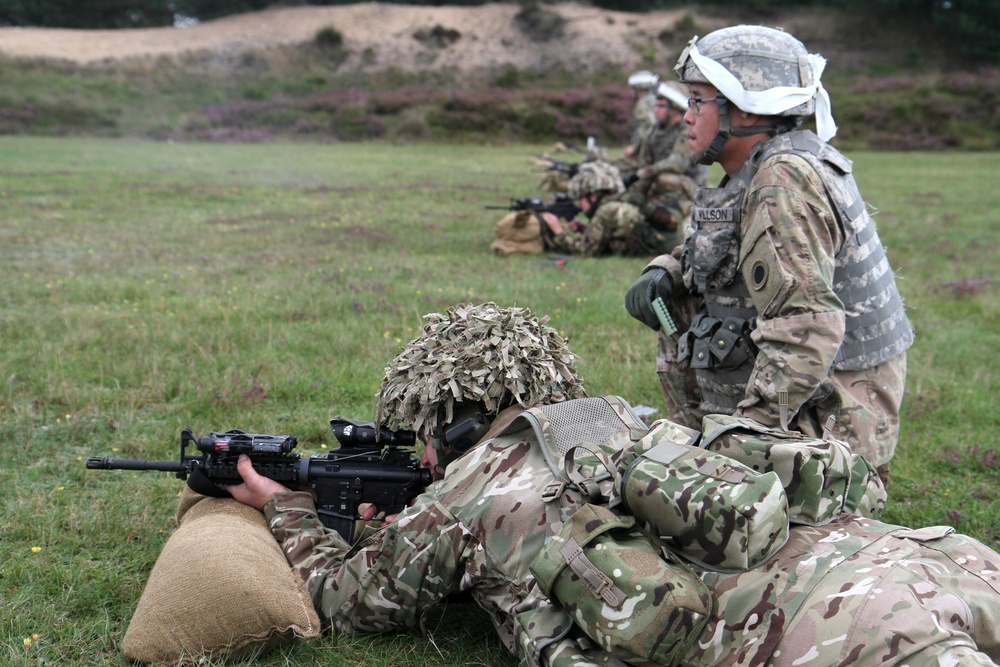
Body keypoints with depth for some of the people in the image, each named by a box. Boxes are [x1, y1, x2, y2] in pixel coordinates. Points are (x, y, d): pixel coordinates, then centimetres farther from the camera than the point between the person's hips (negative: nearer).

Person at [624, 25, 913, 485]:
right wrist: (662, 275, 1)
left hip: (827, 421, -10)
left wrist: (749, 431, -30)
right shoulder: (757, 173, 9)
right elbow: (716, 258, 22)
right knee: (678, 316, 14)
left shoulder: (786, 181, -22)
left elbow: (806, 328, -30)